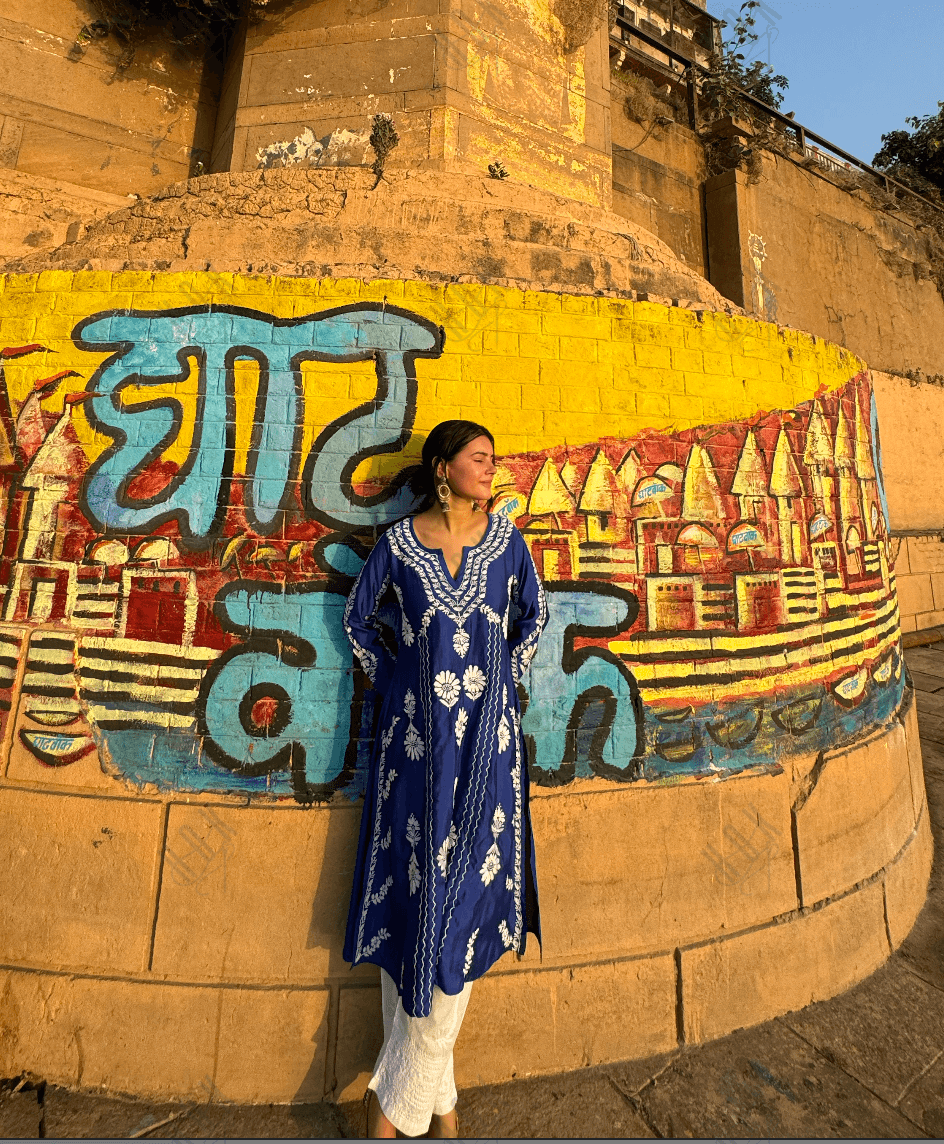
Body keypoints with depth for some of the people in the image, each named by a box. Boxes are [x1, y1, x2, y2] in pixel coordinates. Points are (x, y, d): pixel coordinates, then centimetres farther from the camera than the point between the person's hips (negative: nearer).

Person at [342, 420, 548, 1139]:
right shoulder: (399, 543, -1)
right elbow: (360, 617, 11)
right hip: (415, 735, 0)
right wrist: (392, 679, 4)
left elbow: (535, 616, 13)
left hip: (485, 736, 1)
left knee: (464, 897, 3)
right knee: (411, 889, 7)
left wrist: (504, 677, 5)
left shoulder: (506, 540, 2)